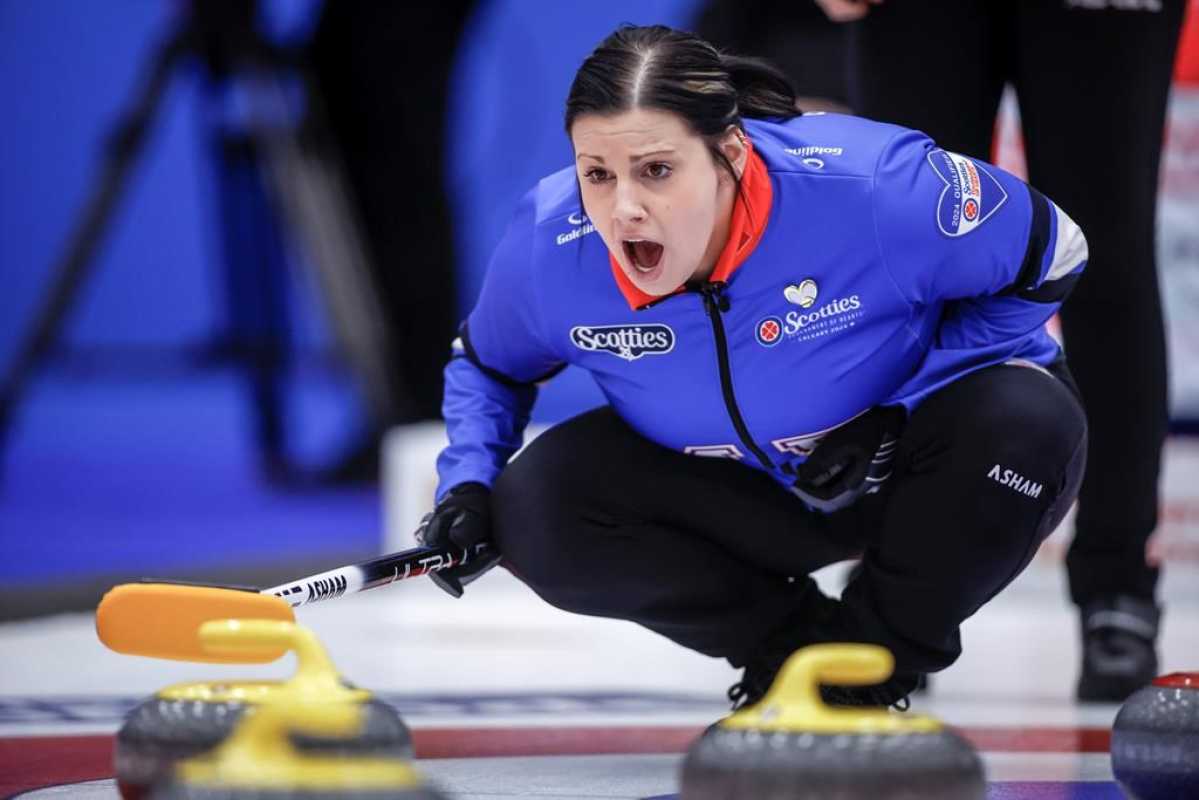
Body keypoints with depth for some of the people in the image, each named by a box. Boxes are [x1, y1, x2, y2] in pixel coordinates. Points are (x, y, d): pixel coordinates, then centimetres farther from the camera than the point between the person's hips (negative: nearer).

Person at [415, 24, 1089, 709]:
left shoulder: (872, 186, -35)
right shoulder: (549, 246, -23)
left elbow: (1049, 255, -17)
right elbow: (489, 364, 2)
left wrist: (904, 408, -22)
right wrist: (468, 481, -17)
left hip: (902, 473, -2)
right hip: (741, 494, 2)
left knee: (1030, 422, -34)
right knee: (534, 506, -22)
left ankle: (881, 656, -6)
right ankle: (795, 642, 0)